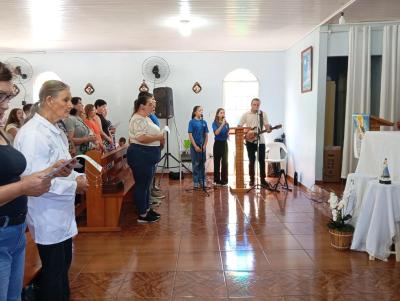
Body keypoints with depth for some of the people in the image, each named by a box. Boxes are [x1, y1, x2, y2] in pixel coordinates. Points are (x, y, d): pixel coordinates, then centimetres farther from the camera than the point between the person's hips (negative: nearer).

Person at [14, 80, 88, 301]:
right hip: (47, 216, -9)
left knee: (64, 263, 22)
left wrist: (76, 175, 0)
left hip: (61, 212, 9)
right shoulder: (33, 133, -23)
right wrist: (74, 185, -19)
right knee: (54, 269, 9)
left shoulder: (54, 130, 7)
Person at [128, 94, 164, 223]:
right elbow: (141, 138, -28)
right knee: (142, 185, -2)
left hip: (148, 156, 11)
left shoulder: (146, 118, 16)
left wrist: (159, 138, 9)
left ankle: (146, 209, 30)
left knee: (146, 184, 18)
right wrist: (159, 137, -17)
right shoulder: (138, 119, -17)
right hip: (140, 155, -11)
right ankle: (142, 215, 7)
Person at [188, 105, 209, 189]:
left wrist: (204, 145, -4)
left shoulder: (204, 122, 6)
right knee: (196, 164, 2)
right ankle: (196, 182, 9)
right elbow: (190, 135, -8)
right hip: (195, 146, -3)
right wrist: (195, 146, -13)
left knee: (202, 164, 9)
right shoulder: (192, 122, -4)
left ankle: (202, 181, 18)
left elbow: (206, 135, 7)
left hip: (202, 146, 4)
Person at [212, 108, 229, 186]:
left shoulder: (226, 124, 7)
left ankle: (224, 180, 10)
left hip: (224, 143, 3)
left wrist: (228, 134, -8)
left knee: (225, 162, 2)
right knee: (217, 162, 4)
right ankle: (217, 180, 12)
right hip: (217, 143, -3)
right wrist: (222, 124, -23)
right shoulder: (215, 123, -4)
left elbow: (228, 134, 15)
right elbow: (216, 133, -20)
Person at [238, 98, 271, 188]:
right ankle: (252, 179, 16)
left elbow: (267, 125, 2)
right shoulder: (246, 114, 1)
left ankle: (263, 179, 10)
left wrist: (268, 129, -21)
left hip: (260, 140, 1)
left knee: (262, 160, 1)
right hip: (250, 141, -1)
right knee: (252, 160, 5)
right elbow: (239, 127, 1)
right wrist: (246, 133, -13)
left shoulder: (263, 114, 4)